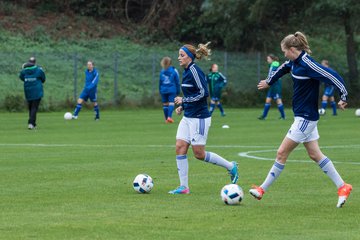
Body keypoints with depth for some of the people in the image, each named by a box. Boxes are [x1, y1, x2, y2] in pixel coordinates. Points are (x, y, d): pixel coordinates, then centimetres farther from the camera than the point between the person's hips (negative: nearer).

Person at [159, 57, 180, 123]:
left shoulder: (162, 71, 5)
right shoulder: (174, 71, -2)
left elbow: (160, 82, 10)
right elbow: (177, 82, 1)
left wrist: (160, 90, 19)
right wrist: (178, 91, 7)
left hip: (163, 90, 3)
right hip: (172, 90, -3)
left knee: (165, 104, 9)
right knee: (171, 103, -5)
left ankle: (166, 119, 12)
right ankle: (169, 116, -23)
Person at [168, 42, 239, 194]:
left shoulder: (194, 70, -16)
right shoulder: (186, 72, 12)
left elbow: (204, 93, -22)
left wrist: (184, 100, -17)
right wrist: (182, 106, 10)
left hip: (199, 118, -9)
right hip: (188, 117, 9)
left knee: (199, 154, -3)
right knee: (180, 148, 1)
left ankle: (231, 167, 15)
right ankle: (183, 187, 4)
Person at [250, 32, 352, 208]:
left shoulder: (308, 65, -22)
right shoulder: (295, 62, 6)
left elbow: (333, 77, -25)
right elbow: (284, 68, 29)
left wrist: (344, 97, -22)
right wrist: (269, 82, 43)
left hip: (306, 118, -9)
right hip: (303, 116, 9)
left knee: (282, 153, -3)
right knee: (315, 154, 12)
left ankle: (262, 190, 5)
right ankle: (342, 187, 15)